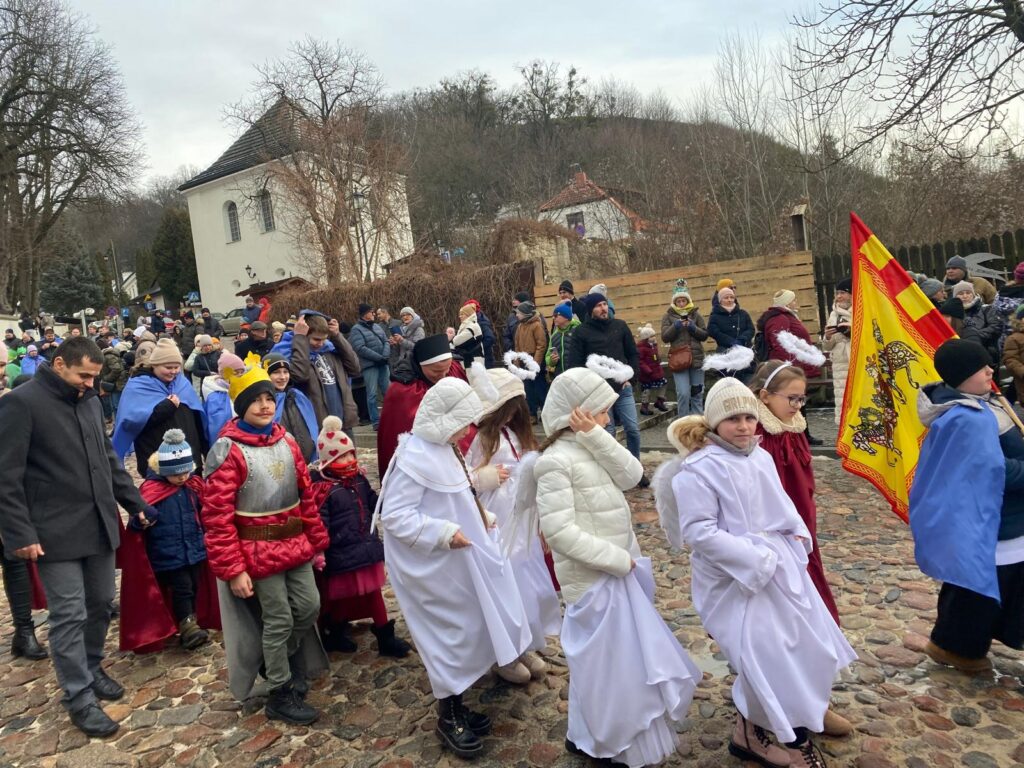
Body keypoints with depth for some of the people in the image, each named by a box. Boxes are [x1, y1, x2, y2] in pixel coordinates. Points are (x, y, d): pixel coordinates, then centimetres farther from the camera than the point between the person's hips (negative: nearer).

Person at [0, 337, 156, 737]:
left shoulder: (89, 400, 10)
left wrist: (136, 503, 15)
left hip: (99, 524, 7)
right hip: (56, 533, -6)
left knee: (100, 604, 14)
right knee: (69, 615, 0)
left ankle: (92, 668, 35)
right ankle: (79, 698, 12)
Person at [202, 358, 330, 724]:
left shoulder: (285, 441, 4)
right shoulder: (227, 449, -16)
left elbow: (306, 494, 10)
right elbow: (217, 516, -17)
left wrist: (316, 541, 12)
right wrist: (232, 569, -18)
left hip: (294, 544, 6)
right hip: (259, 550, -6)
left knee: (309, 607, 11)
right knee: (278, 619, 4)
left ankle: (286, 654, 42)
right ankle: (280, 695, 23)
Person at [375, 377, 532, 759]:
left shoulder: (442, 448, 5)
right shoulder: (414, 458, -25)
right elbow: (394, 515, -25)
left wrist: (480, 516, 4)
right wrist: (444, 533, -29)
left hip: (454, 559, 10)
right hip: (433, 565, -9)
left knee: (465, 631, 18)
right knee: (451, 634, 4)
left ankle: (455, 706, 36)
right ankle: (448, 718, 23)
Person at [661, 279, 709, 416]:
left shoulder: (696, 314, 10)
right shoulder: (668, 316, 5)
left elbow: (705, 335, 6)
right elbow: (665, 337, -3)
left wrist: (693, 328, -11)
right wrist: (675, 326, -17)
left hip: (697, 358, 3)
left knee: (697, 393, 8)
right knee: (683, 394, -11)